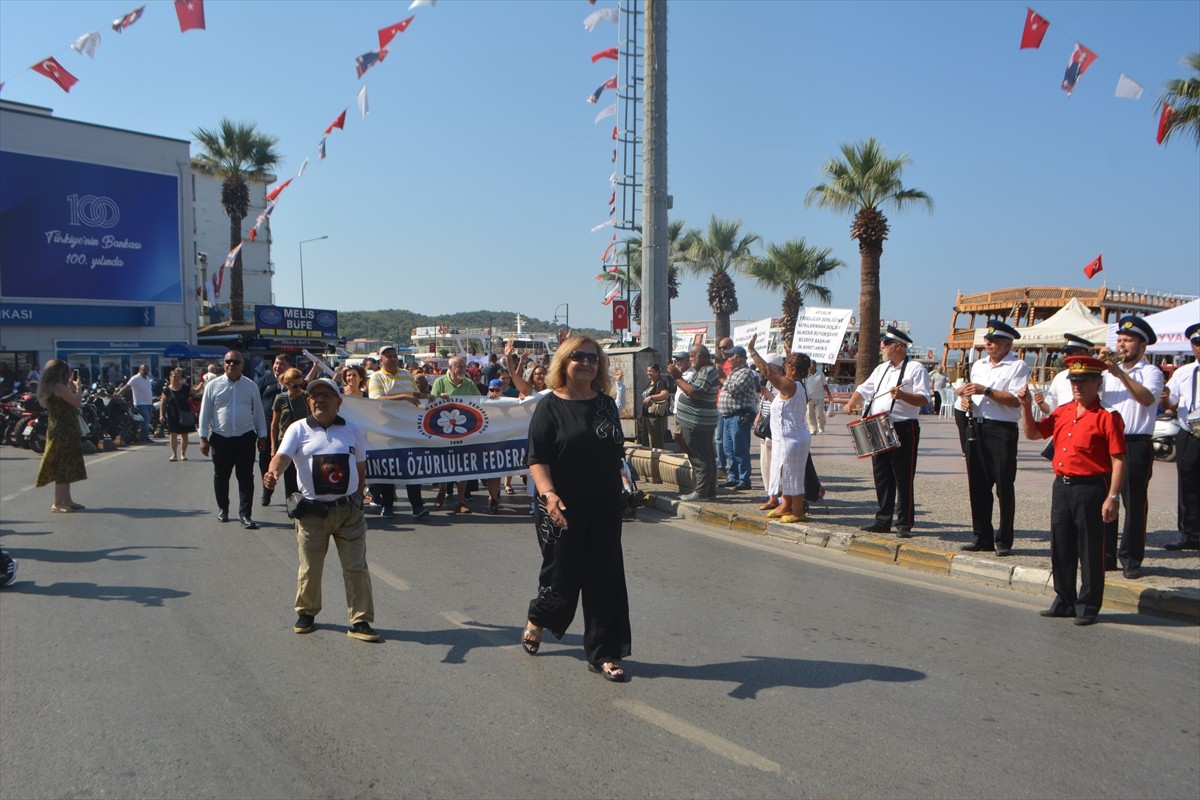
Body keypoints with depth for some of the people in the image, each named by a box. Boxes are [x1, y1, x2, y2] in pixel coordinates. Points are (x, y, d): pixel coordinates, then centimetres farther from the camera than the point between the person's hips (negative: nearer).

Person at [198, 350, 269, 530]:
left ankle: (245, 514, 4)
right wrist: (203, 437, 1)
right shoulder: (213, 385, 0)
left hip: (246, 438, 0)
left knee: (246, 478, -1)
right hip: (220, 439, 0)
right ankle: (222, 509, 30)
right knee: (221, 476, 12)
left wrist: (262, 436, 9)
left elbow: (258, 412, 9)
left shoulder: (251, 386, 4)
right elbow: (205, 412, 3)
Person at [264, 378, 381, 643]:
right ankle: (306, 613, 32)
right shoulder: (298, 429, -1)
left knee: (356, 567, 1)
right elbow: (282, 456, -17)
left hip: (348, 510, 1)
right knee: (309, 568, 10)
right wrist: (273, 472, -38)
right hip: (311, 511, -1)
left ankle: (360, 621, 9)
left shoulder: (353, 430, 5)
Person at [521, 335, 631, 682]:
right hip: (563, 510, -4)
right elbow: (537, 459, -13)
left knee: (605, 581, 4)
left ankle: (603, 655, 14)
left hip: (604, 510, 4)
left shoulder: (606, 404, 8)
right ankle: (536, 622, 38)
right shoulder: (550, 406, -7)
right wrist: (548, 494, -28)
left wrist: (617, 492, 16)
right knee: (562, 578, 5)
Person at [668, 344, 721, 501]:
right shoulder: (702, 371, 17)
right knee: (707, 458, 14)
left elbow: (694, 392, -25)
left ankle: (701, 492, -4)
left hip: (697, 423, -11)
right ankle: (710, 490, 20)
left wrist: (677, 377, -18)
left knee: (700, 459, -7)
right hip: (703, 422, 11)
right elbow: (690, 389, 16)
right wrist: (678, 377, 5)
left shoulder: (707, 372, -16)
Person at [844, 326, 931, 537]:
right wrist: (852, 401, 4)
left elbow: (924, 400, -12)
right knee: (882, 477, 10)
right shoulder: (881, 369, 18)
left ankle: (904, 524, 3)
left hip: (904, 430, -7)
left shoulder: (915, 369, -5)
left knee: (903, 479, -3)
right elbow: (864, 389, 23)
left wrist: (902, 395, -28)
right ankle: (883, 521, 18)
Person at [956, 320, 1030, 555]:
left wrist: (985, 391, -17)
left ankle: (1004, 540, 6)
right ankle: (982, 537, 17)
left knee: (1004, 486, -2)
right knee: (978, 485, 8)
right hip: (976, 427, 7)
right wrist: (965, 399, 2)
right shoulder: (978, 365, 19)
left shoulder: (1018, 367, -3)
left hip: (1002, 430, -7)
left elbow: (1015, 400, -15)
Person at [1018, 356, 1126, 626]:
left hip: (1090, 490, -7)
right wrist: (1026, 406, 1)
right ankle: (1065, 601, 26)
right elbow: (1033, 433, 16)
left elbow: (1118, 461, -12)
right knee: (1061, 549, 13)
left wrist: (1112, 497, -17)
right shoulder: (1062, 412, 10)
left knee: (1090, 552, 3)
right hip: (1061, 486, 7)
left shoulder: (1107, 417, -10)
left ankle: (1088, 607, 14)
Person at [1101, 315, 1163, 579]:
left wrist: (1121, 374, -23)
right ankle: (1106, 556, 16)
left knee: (1134, 502, -1)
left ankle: (1131, 559, 7)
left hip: (1136, 445, -4)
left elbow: (1147, 398, -17)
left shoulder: (1151, 372, 1)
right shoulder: (1109, 371, 15)